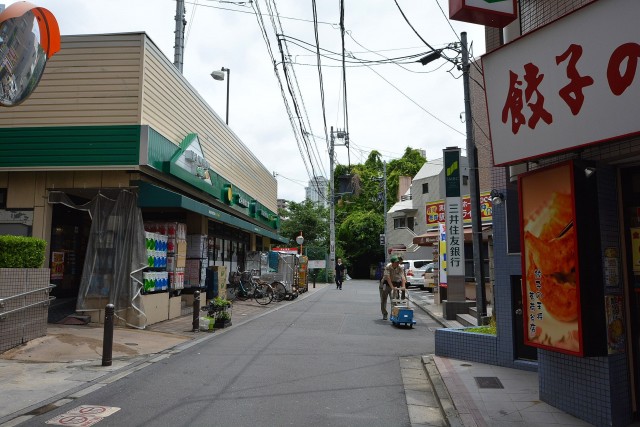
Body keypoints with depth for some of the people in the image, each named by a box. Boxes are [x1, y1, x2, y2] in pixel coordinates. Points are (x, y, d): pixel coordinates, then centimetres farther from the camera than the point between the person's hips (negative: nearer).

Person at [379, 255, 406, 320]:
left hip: (396, 283, 2)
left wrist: (403, 286, -38)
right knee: (383, 300, 5)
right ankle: (384, 314, 18)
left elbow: (403, 277, -23)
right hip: (386, 283, -2)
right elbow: (388, 277, -29)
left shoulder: (400, 268, -13)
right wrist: (392, 286, -38)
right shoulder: (388, 267, -22)